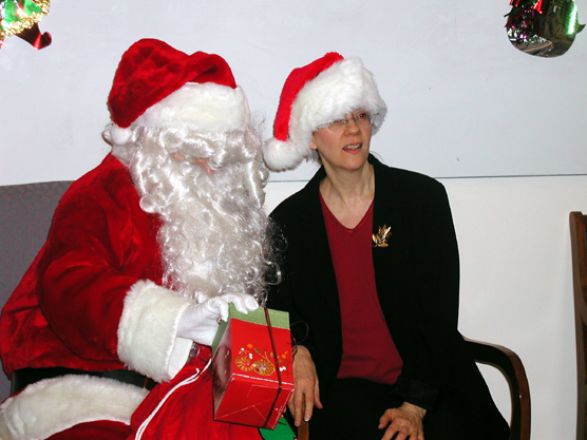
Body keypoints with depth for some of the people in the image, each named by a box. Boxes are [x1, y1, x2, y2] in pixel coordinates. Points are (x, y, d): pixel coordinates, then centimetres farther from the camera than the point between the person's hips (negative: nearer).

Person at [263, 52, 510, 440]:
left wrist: (416, 406, -9)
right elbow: (278, 307, 14)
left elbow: (440, 311, -3)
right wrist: (298, 353, -7)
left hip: (428, 383, 0)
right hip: (341, 387, 0)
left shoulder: (424, 197, -2)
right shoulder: (289, 220, 0)